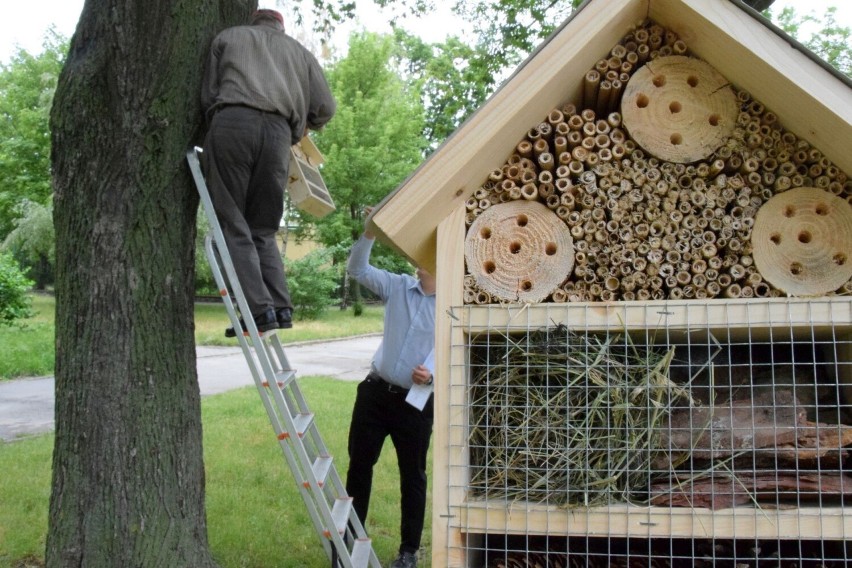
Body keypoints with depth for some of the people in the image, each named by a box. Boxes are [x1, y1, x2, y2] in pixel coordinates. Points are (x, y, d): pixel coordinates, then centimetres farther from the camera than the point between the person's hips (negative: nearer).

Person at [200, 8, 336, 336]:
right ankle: (280, 307, -2)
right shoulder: (300, 52, 31)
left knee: (233, 225, -2)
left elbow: (207, 96, 18)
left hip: (232, 122, -2)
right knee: (263, 229, 11)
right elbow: (325, 108, 20)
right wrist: (300, 127, 39)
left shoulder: (229, 37, 27)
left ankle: (260, 309, -14)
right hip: (278, 132, 3)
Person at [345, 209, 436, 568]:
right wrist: (370, 233, -11)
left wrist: (430, 370, -35)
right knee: (359, 465, 12)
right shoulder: (398, 287, 5)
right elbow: (357, 269, 5)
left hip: (415, 402, -3)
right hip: (375, 392, 4)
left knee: (412, 476, 7)